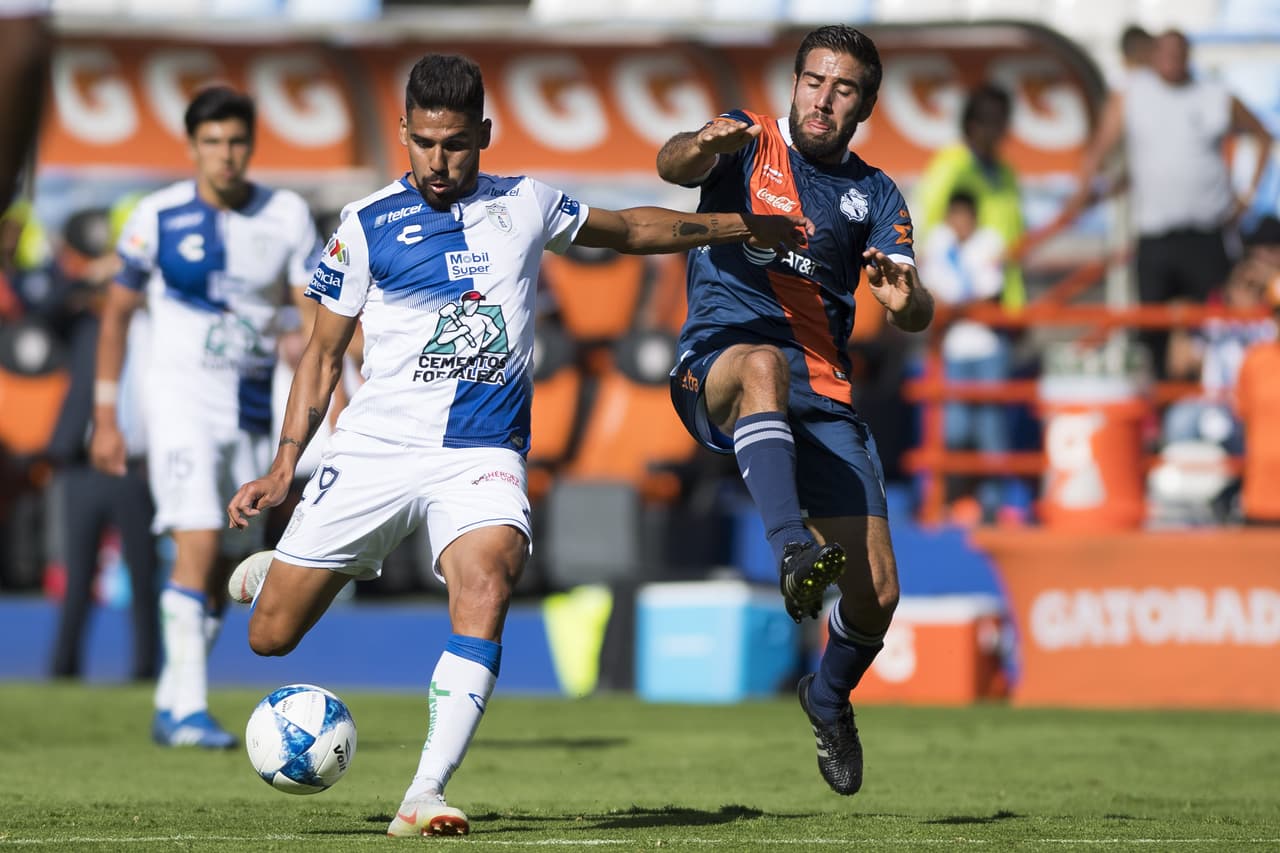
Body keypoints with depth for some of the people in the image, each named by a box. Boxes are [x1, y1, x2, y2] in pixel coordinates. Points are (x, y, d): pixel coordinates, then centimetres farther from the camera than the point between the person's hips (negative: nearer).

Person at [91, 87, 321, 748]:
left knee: (223, 570, 7)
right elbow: (116, 313, 5)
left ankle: (170, 709, 20)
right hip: (181, 396, -3)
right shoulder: (158, 217, -5)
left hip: (253, 408, 3)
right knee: (199, 542, -18)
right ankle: (190, 709, -18)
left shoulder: (287, 217, 0)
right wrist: (105, 417, 3)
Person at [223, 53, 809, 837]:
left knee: (487, 581, -31)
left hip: (482, 457, 0)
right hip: (373, 449, 0)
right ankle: (268, 572, 40)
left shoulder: (525, 206, 7)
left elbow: (629, 229, 25)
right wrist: (284, 465, 0)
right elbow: (324, 352, 8)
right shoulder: (367, 225, 1)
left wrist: (744, 226, 25)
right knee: (271, 636, -1)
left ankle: (425, 797, -34)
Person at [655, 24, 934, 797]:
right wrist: (703, 146, -42)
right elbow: (674, 166, -18)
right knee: (764, 363, -42)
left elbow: (916, 316, -1)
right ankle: (791, 552, -56)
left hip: (821, 395, 3)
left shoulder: (875, 194, 12)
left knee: (877, 593, -6)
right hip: (716, 373, -3)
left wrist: (906, 297, -26)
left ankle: (830, 697, 28)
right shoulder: (751, 141, 6)